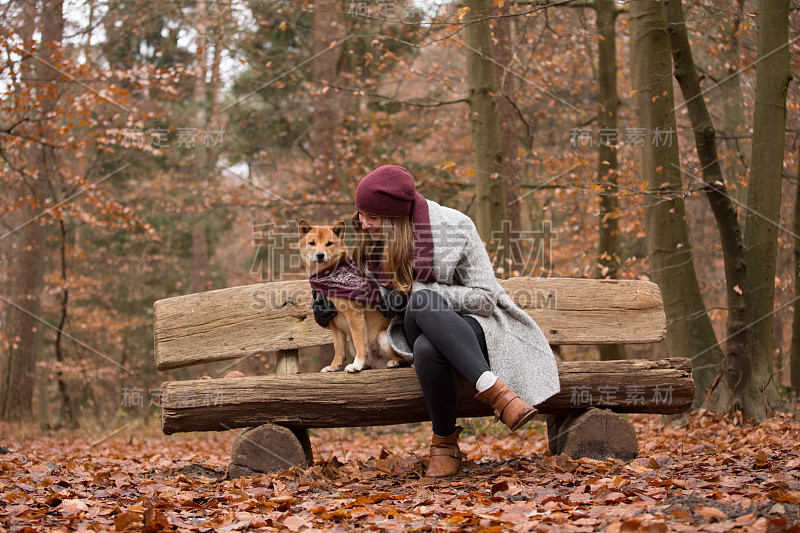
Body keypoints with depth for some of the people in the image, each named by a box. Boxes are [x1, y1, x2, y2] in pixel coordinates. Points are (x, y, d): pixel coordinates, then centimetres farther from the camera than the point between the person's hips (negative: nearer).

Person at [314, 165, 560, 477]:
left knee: (427, 347, -41)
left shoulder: (454, 229, -11)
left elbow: (485, 298, -12)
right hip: (418, 333, 3)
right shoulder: (369, 240, 4)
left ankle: (445, 441, -27)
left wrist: (416, 293, -20)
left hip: (470, 325, -3)